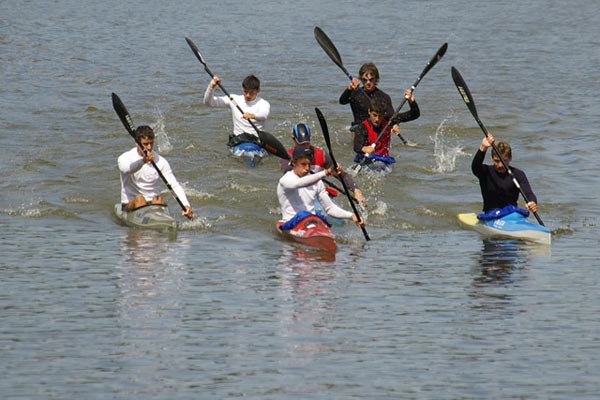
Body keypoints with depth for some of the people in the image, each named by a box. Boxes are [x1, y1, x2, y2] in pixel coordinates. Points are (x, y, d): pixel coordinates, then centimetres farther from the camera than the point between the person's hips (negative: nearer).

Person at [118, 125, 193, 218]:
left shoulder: (161, 162, 0)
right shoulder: (125, 158, -6)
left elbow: (175, 186, -7)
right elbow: (126, 169, -32)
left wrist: (186, 205, -24)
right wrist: (143, 161, -52)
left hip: (153, 203, 2)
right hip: (130, 204, -2)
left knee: (158, 199, -30)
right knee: (139, 198, -33)